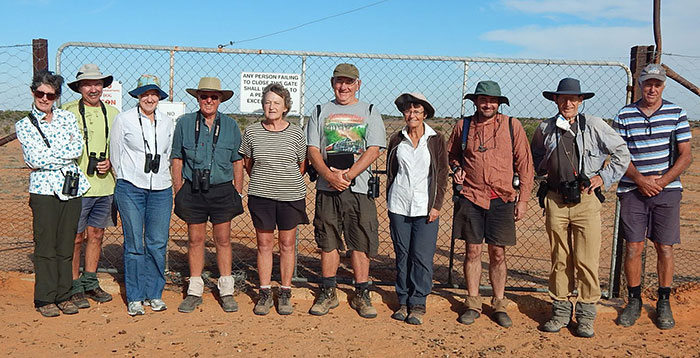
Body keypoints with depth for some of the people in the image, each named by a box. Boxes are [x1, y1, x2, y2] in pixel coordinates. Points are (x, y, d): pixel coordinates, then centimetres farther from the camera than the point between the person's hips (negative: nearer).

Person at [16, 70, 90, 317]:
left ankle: (63, 295, 19)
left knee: (66, 245, 8)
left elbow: (78, 149, -4)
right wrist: (65, 148, -5)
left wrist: (46, 158, -8)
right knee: (45, 246, 2)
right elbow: (36, 158, -10)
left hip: (71, 188, 2)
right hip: (44, 191, -2)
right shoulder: (24, 125, 4)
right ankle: (45, 299, 14)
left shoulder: (67, 117, 10)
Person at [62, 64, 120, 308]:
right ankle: (74, 287, 14)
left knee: (96, 235, 12)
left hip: (105, 186, 5)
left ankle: (90, 283, 25)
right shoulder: (69, 112, -5)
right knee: (75, 239, 2)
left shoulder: (112, 114, 10)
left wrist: (110, 162, -1)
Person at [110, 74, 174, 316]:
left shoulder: (167, 122, 11)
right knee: (134, 244, -1)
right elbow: (115, 155, 8)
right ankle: (134, 298, 11)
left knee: (158, 243, 3)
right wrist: (125, 180, 11)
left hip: (161, 189, 3)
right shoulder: (123, 119, 2)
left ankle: (154, 294, 16)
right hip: (130, 189, -2)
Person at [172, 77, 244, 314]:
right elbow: (177, 159, 7)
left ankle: (226, 290, 15)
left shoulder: (230, 125, 6)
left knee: (223, 239, 4)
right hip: (193, 190, 0)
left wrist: (237, 192, 5)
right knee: (195, 239, 6)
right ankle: (195, 291, 18)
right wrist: (178, 192, 2)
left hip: (222, 190, 0)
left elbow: (237, 161, 9)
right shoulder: (185, 123, 4)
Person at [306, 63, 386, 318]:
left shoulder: (369, 113, 8)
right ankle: (328, 292, 19)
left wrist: (348, 175, -16)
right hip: (327, 187, 2)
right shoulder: (320, 112, 12)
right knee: (328, 242, 7)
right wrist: (330, 175, -14)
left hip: (360, 188, -1)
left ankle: (361, 295, 12)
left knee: (361, 243, 1)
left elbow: (374, 150, -4)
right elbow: (312, 149, 4)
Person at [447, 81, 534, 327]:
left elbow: (524, 164, 4)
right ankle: (473, 304, 17)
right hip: (471, 197, 1)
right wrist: (458, 169, 1)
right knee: (473, 251, 5)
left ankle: (499, 305, 19)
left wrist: (523, 199, 0)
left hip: (502, 200, -1)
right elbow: (453, 155, 23)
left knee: (498, 253, 4)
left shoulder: (512, 125, 2)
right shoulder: (463, 126, 6)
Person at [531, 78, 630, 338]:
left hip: (586, 201, -2)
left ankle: (586, 315, 9)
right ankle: (560, 311, 18)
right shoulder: (545, 129, 8)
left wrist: (604, 177, 3)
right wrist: (543, 170, 10)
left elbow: (622, 153, 9)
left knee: (587, 261, -3)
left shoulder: (594, 126, 1)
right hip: (556, 201, 2)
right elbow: (534, 157, 27)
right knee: (560, 259, 8)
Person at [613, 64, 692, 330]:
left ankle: (664, 303, 16)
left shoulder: (676, 113, 4)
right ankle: (634, 301, 15)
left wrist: (662, 181, -10)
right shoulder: (624, 115, 4)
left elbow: (685, 155, 2)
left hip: (666, 190, 0)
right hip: (632, 190, 0)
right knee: (633, 247, 0)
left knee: (664, 248, 3)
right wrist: (640, 180, -10)